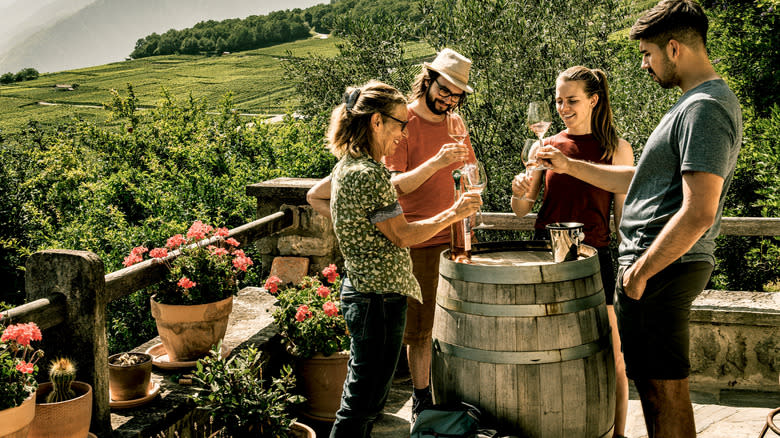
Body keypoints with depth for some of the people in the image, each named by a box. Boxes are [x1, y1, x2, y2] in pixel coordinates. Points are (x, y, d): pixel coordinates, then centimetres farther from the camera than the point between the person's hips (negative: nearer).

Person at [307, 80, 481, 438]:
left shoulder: (348, 165, 8)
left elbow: (314, 196, 25)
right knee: (363, 402, -1)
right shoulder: (369, 173, -22)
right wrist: (454, 213, -11)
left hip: (360, 290, 10)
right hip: (379, 298, -10)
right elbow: (403, 236, -18)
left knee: (368, 397, 19)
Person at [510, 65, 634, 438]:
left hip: (594, 258, -2)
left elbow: (623, 216, 3)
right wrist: (520, 193, -12)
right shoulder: (547, 147, 6)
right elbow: (521, 211, 10)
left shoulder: (617, 149, 1)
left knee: (612, 358, 1)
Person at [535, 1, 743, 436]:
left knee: (664, 391, -1)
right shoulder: (698, 103, 16)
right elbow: (645, 180, 22)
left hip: (661, 270, -10)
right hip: (669, 268, 10)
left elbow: (698, 213, -25)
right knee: (663, 388, 17)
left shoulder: (704, 108, -18)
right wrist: (570, 166, 19)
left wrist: (640, 272, -18)